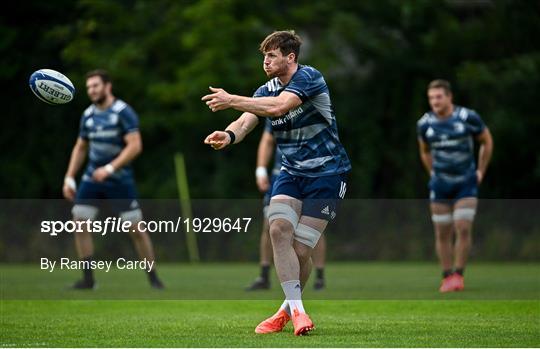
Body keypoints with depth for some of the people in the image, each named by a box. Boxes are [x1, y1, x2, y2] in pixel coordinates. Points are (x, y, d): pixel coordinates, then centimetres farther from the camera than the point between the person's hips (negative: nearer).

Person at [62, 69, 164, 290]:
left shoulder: (123, 112, -12)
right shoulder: (88, 115, 7)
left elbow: (135, 146, -20)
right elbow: (80, 147, 18)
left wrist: (109, 168, -27)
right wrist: (69, 178, 11)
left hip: (119, 179, -5)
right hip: (92, 179, 5)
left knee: (136, 228, -4)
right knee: (80, 223, -8)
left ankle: (153, 278, 8)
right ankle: (88, 278, 0)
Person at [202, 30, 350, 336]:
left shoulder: (309, 77, -14)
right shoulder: (266, 91, 7)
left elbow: (278, 106, -30)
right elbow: (247, 121, -9)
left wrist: (231, 101, -24)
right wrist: (230, 135, -33)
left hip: (327, 173, -6)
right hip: (292, 173, 6)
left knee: (300, 249, -9)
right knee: (279, 229, -19)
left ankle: (288, 309, 15)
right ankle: (296, 309, -14)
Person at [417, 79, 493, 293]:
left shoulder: (468, 118, -10)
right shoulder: (425, 124, -2)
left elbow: (487, 141, 5)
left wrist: (480, 171, 5)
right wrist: (433, 174, 12)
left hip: (466, 184, -2)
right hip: (440, 185, 2)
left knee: (463, 229, -13)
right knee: (442, 234, 2)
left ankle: (458, 275, -2)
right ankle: (447, 276, 13)